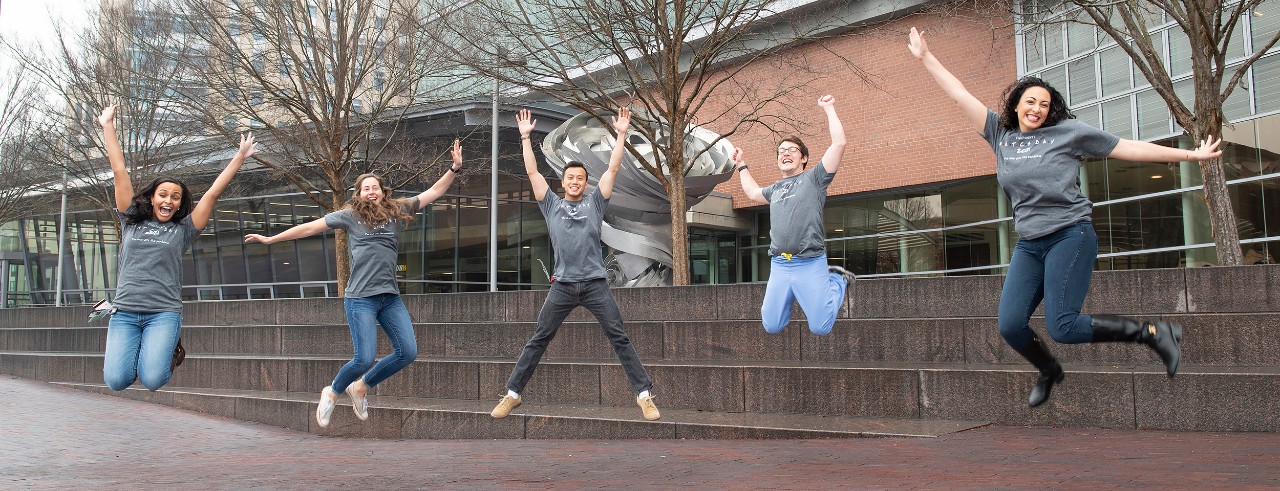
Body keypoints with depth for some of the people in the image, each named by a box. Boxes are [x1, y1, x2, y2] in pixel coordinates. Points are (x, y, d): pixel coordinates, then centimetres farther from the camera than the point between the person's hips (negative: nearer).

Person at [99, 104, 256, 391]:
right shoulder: (131, 221, 13)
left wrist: (239, 158, 8)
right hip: (125, 312, 1)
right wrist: (107, 126, 19)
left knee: (152, 380, -21)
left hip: (164, 313, -1)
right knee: (117, 381, -16)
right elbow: (119, 170, 15)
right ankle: (119, 352, 21)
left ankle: (169, 352, 16)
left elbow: (213, 193, 8)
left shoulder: (183, 230, 10)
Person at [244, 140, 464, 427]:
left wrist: (455, 168, 2)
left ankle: (360, 387, 20)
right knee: (365, 358, -11)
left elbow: (433, 192, 11)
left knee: (408, 352, -2)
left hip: (390, 296, 4)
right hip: (360, 298, -4)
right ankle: (333, 393, 19)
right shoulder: (350, 215, 4)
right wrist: (270, 239, 9)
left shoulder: (398, 212, 11)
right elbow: (309, 228, 7)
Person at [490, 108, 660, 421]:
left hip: (595, 283, -1)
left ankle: (644, 395, -3)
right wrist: (525, 137, 11)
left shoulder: (594, 202, 12)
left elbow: (613, 168, 8)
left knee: (619, 338, -5)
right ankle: (512, 394, 12)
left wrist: (621, 134, 4)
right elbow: (532, 172, 12)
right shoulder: (551, 205, 13)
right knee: (538, 341, 4)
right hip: (563, 285, 1)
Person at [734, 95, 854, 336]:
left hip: (810, 265, -5)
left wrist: (829, 109, 1)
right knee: (771, 327, 3)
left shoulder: (814, 178, 4)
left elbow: (839, 143, -6)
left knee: (821, 328, -7)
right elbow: (753, 192, 43)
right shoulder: (775, 189, 21)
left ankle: (837, 280, 21)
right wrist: (741, 166, 46)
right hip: (779, 267, 5)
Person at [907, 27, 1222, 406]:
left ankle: (1153, 333, 5)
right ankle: (1048, 371, 25)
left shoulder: (1067, 131, 2)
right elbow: (960, 96, 10)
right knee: (1010, 325, -7)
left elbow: (1128, 148, 6)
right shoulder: (1000, 134, 10)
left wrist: (1189, 154, 7)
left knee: (1062, 327, -15)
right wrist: (925, 57, 10)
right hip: (1029, 245, 4)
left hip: (1070, 236, -4)